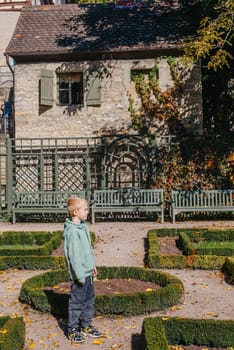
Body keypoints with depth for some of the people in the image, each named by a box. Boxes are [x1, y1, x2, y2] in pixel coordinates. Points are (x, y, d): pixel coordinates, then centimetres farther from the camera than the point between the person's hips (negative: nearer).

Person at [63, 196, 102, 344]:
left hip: (88, 272, 9)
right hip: (80, 274, -9)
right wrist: (80, 276, -20)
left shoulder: (83, 226, 7)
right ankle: (73, 330, 19)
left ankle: (86, 326, 34)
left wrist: (92, 265, 18)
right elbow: (74, 255, -22)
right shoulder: (72, 231, -21)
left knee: (89, 299, 19)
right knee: (77, 301, 4)